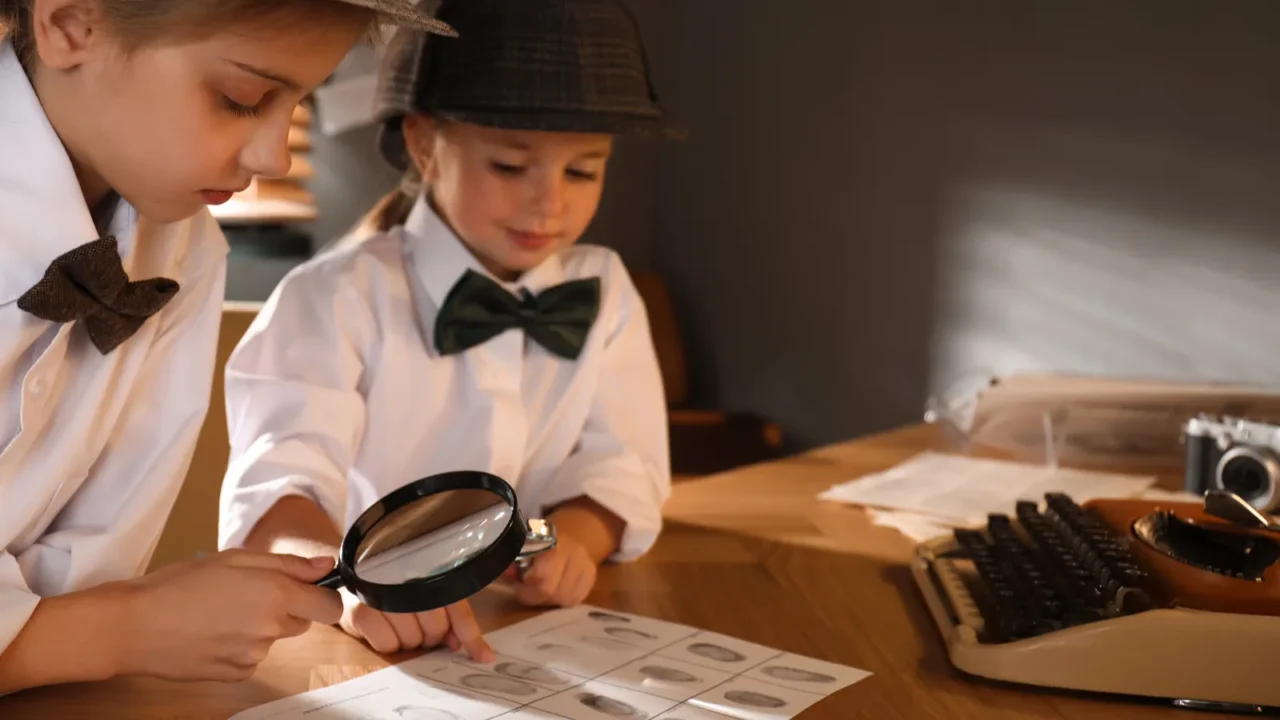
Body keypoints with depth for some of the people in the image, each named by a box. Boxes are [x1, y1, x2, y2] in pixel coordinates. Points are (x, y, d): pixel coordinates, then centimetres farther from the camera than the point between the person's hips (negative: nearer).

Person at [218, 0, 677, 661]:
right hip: (374, 643, -2)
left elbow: (620, 467, 4)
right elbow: (275, 490, -18)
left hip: (546, 635, 2)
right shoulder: (340, 298, -9)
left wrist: (574, 533, -18)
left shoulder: (604, 292, 5)